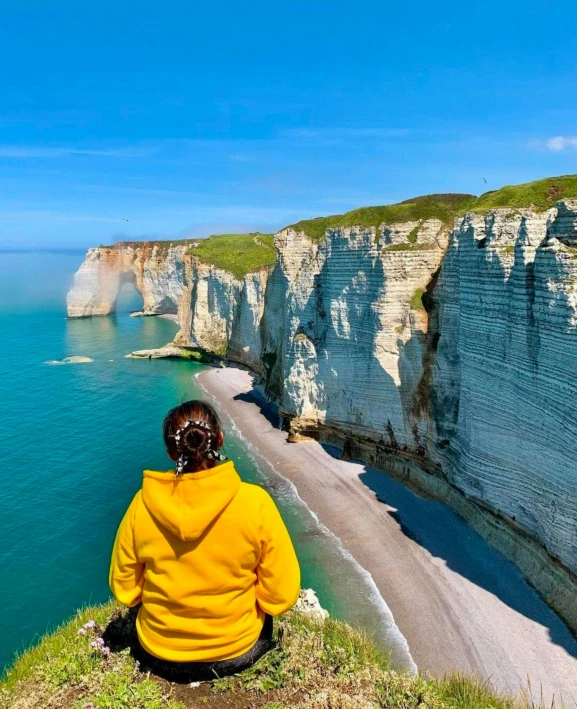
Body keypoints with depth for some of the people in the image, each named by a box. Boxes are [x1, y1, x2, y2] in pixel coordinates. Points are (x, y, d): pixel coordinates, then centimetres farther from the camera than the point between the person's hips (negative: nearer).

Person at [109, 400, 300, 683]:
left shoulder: (143, 503, -18)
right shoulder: (255, 502, -24)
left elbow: (123, 589, -5)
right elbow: (282, 595, -16)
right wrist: (237, 603, 3)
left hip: (159, 656, 2)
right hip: (237, 652, -1)